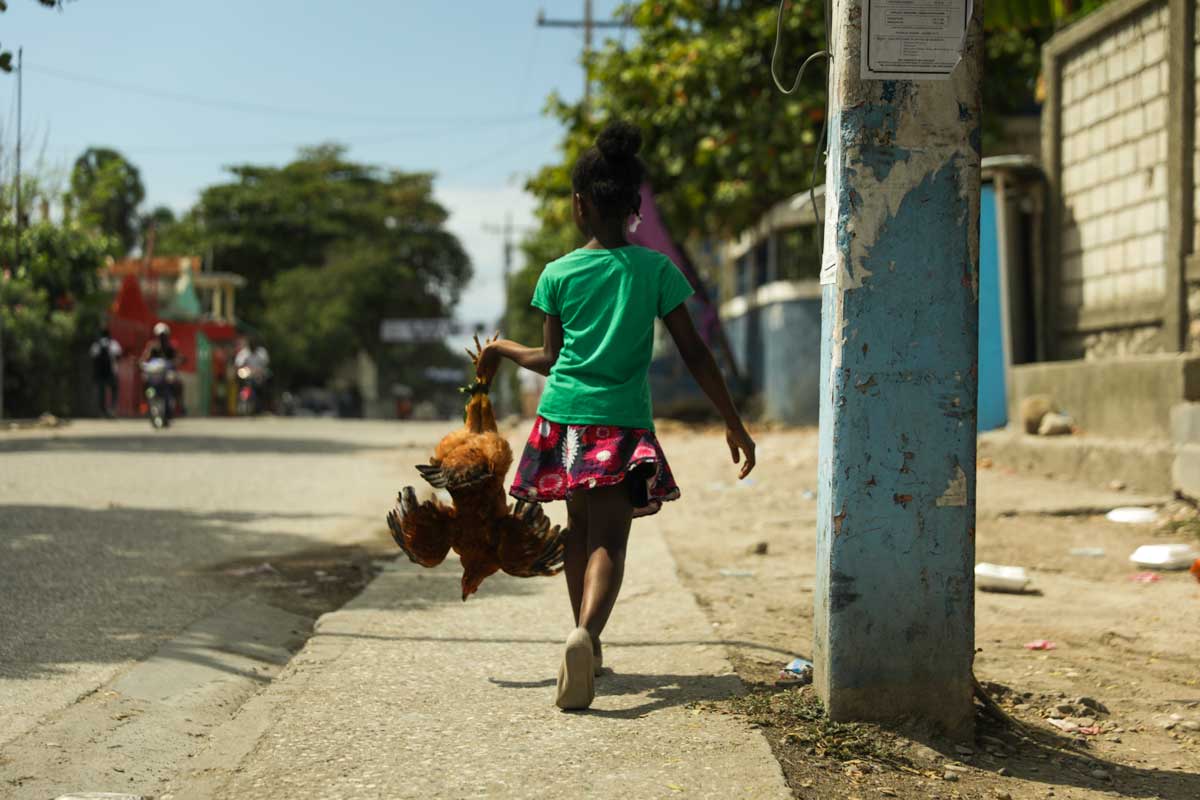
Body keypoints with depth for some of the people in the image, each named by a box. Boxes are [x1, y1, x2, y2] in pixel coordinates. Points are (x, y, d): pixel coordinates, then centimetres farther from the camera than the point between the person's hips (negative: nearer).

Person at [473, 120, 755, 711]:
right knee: (609, 538, -8)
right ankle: (585, 633, -35)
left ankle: (586, 644, 32)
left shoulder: (558, 274, 1)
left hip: (564, 417, 2)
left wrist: (502, 349, 27)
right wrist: (733, 423, 5)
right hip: (623, 420, -2)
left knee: (579, 528, 19)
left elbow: (552, 359, 8)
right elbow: (695, 353, -1)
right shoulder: (656, 270, 0)